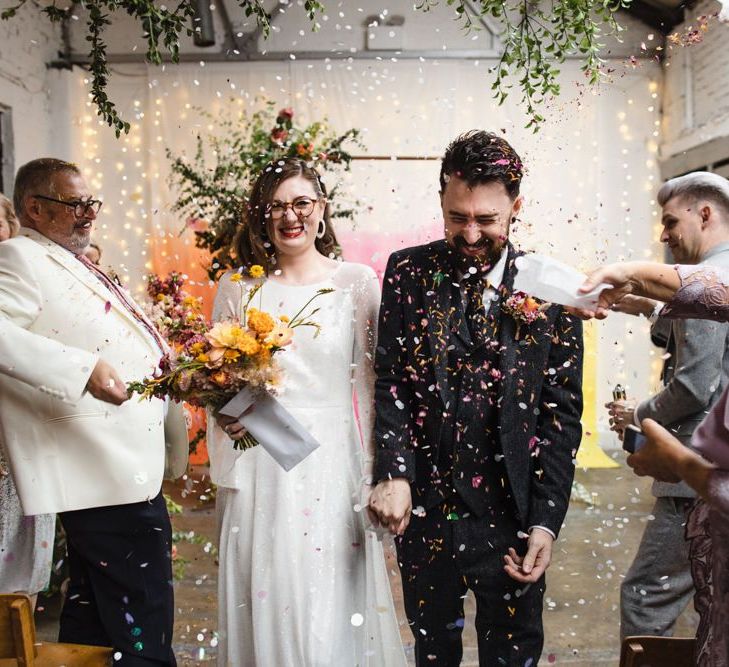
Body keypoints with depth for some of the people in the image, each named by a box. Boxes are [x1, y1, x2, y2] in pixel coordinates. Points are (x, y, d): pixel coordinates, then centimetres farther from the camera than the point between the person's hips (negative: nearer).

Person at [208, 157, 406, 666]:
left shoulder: (358, 282, 2)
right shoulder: (237, 286, 7)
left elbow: (371, 381, 1)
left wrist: (373, 476, -2)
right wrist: (225, 414, -10)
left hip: (334, 463, -1)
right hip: (260, 464, 1)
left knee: (333, 604, 3)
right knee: (267, 599, 7)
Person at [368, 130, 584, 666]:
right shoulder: (409, 272, -1)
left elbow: (562, 414, -3)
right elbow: (391, 382, -3)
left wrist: (546, 521, -9)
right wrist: (394, 475, -17)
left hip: (510, 519, -1)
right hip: (424, 509, 1)